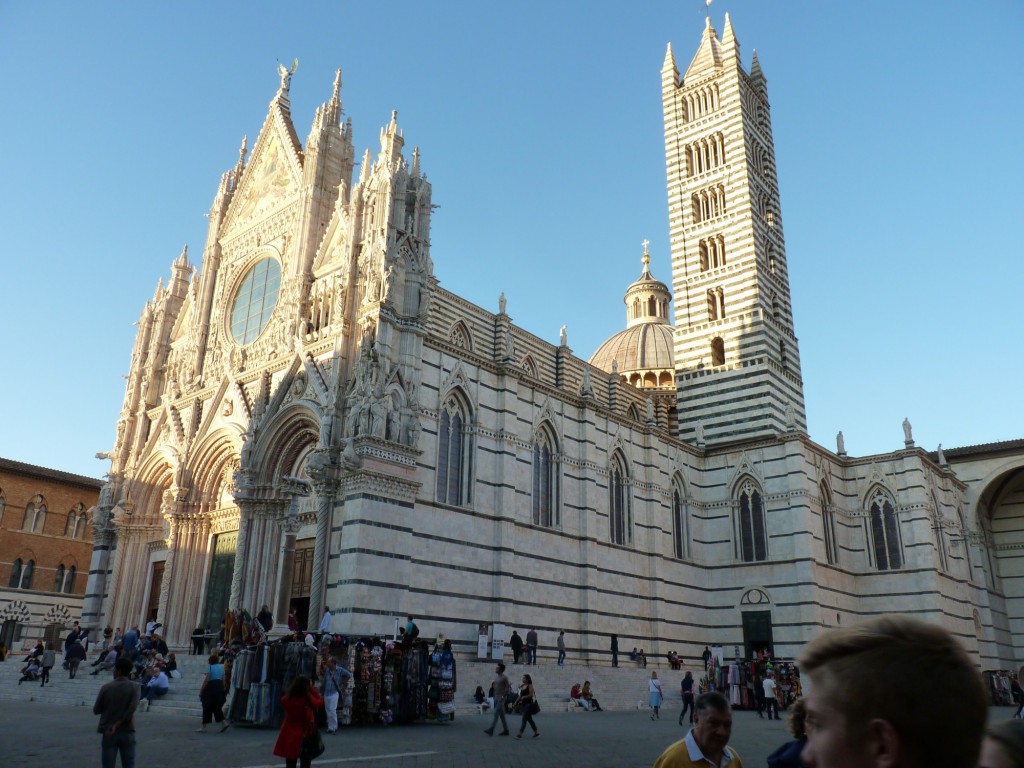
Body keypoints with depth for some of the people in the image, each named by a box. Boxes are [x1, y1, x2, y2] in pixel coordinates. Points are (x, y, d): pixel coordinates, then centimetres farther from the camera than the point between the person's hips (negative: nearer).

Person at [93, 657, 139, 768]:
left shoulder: (106, 687, -5)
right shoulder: (134, 687, -4)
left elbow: (96, 710, 2)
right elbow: (131, 709, -14)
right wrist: (116, 725, -9)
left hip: (108, 733, 0)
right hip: (127, 732, 0)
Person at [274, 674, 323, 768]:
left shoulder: (286, 700, -11)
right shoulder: (309, 700, -17)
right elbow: (320, 701, 3)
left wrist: (296, 684, 8)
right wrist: (311, 688, 5)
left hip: (290, 738, 2)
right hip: (305, 738, -2)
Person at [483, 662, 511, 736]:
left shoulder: (504, 678, -9)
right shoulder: (496, 678, 16)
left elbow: (507, 688, -13)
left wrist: (503, 696, -18)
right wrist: (492, 686, 4)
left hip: (501, 697, -8)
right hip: (496, 697, 8)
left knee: (496, 713, -14)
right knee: (502, 715, 10)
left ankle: (491, 730, -19)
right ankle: (505, 730, 14)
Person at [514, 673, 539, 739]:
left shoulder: (530, 686, -10)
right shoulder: (522, 687, 12)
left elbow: (531, 695, -19)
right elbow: (520, 696, 16)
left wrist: (524, 697, -26)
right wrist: (516, 702, 7)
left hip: (529, 704, -8)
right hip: (524, 704, 8)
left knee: (524, 719, -10)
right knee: (529, 719, 12)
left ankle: (520, 734, -13)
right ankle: (537, 732, 22)